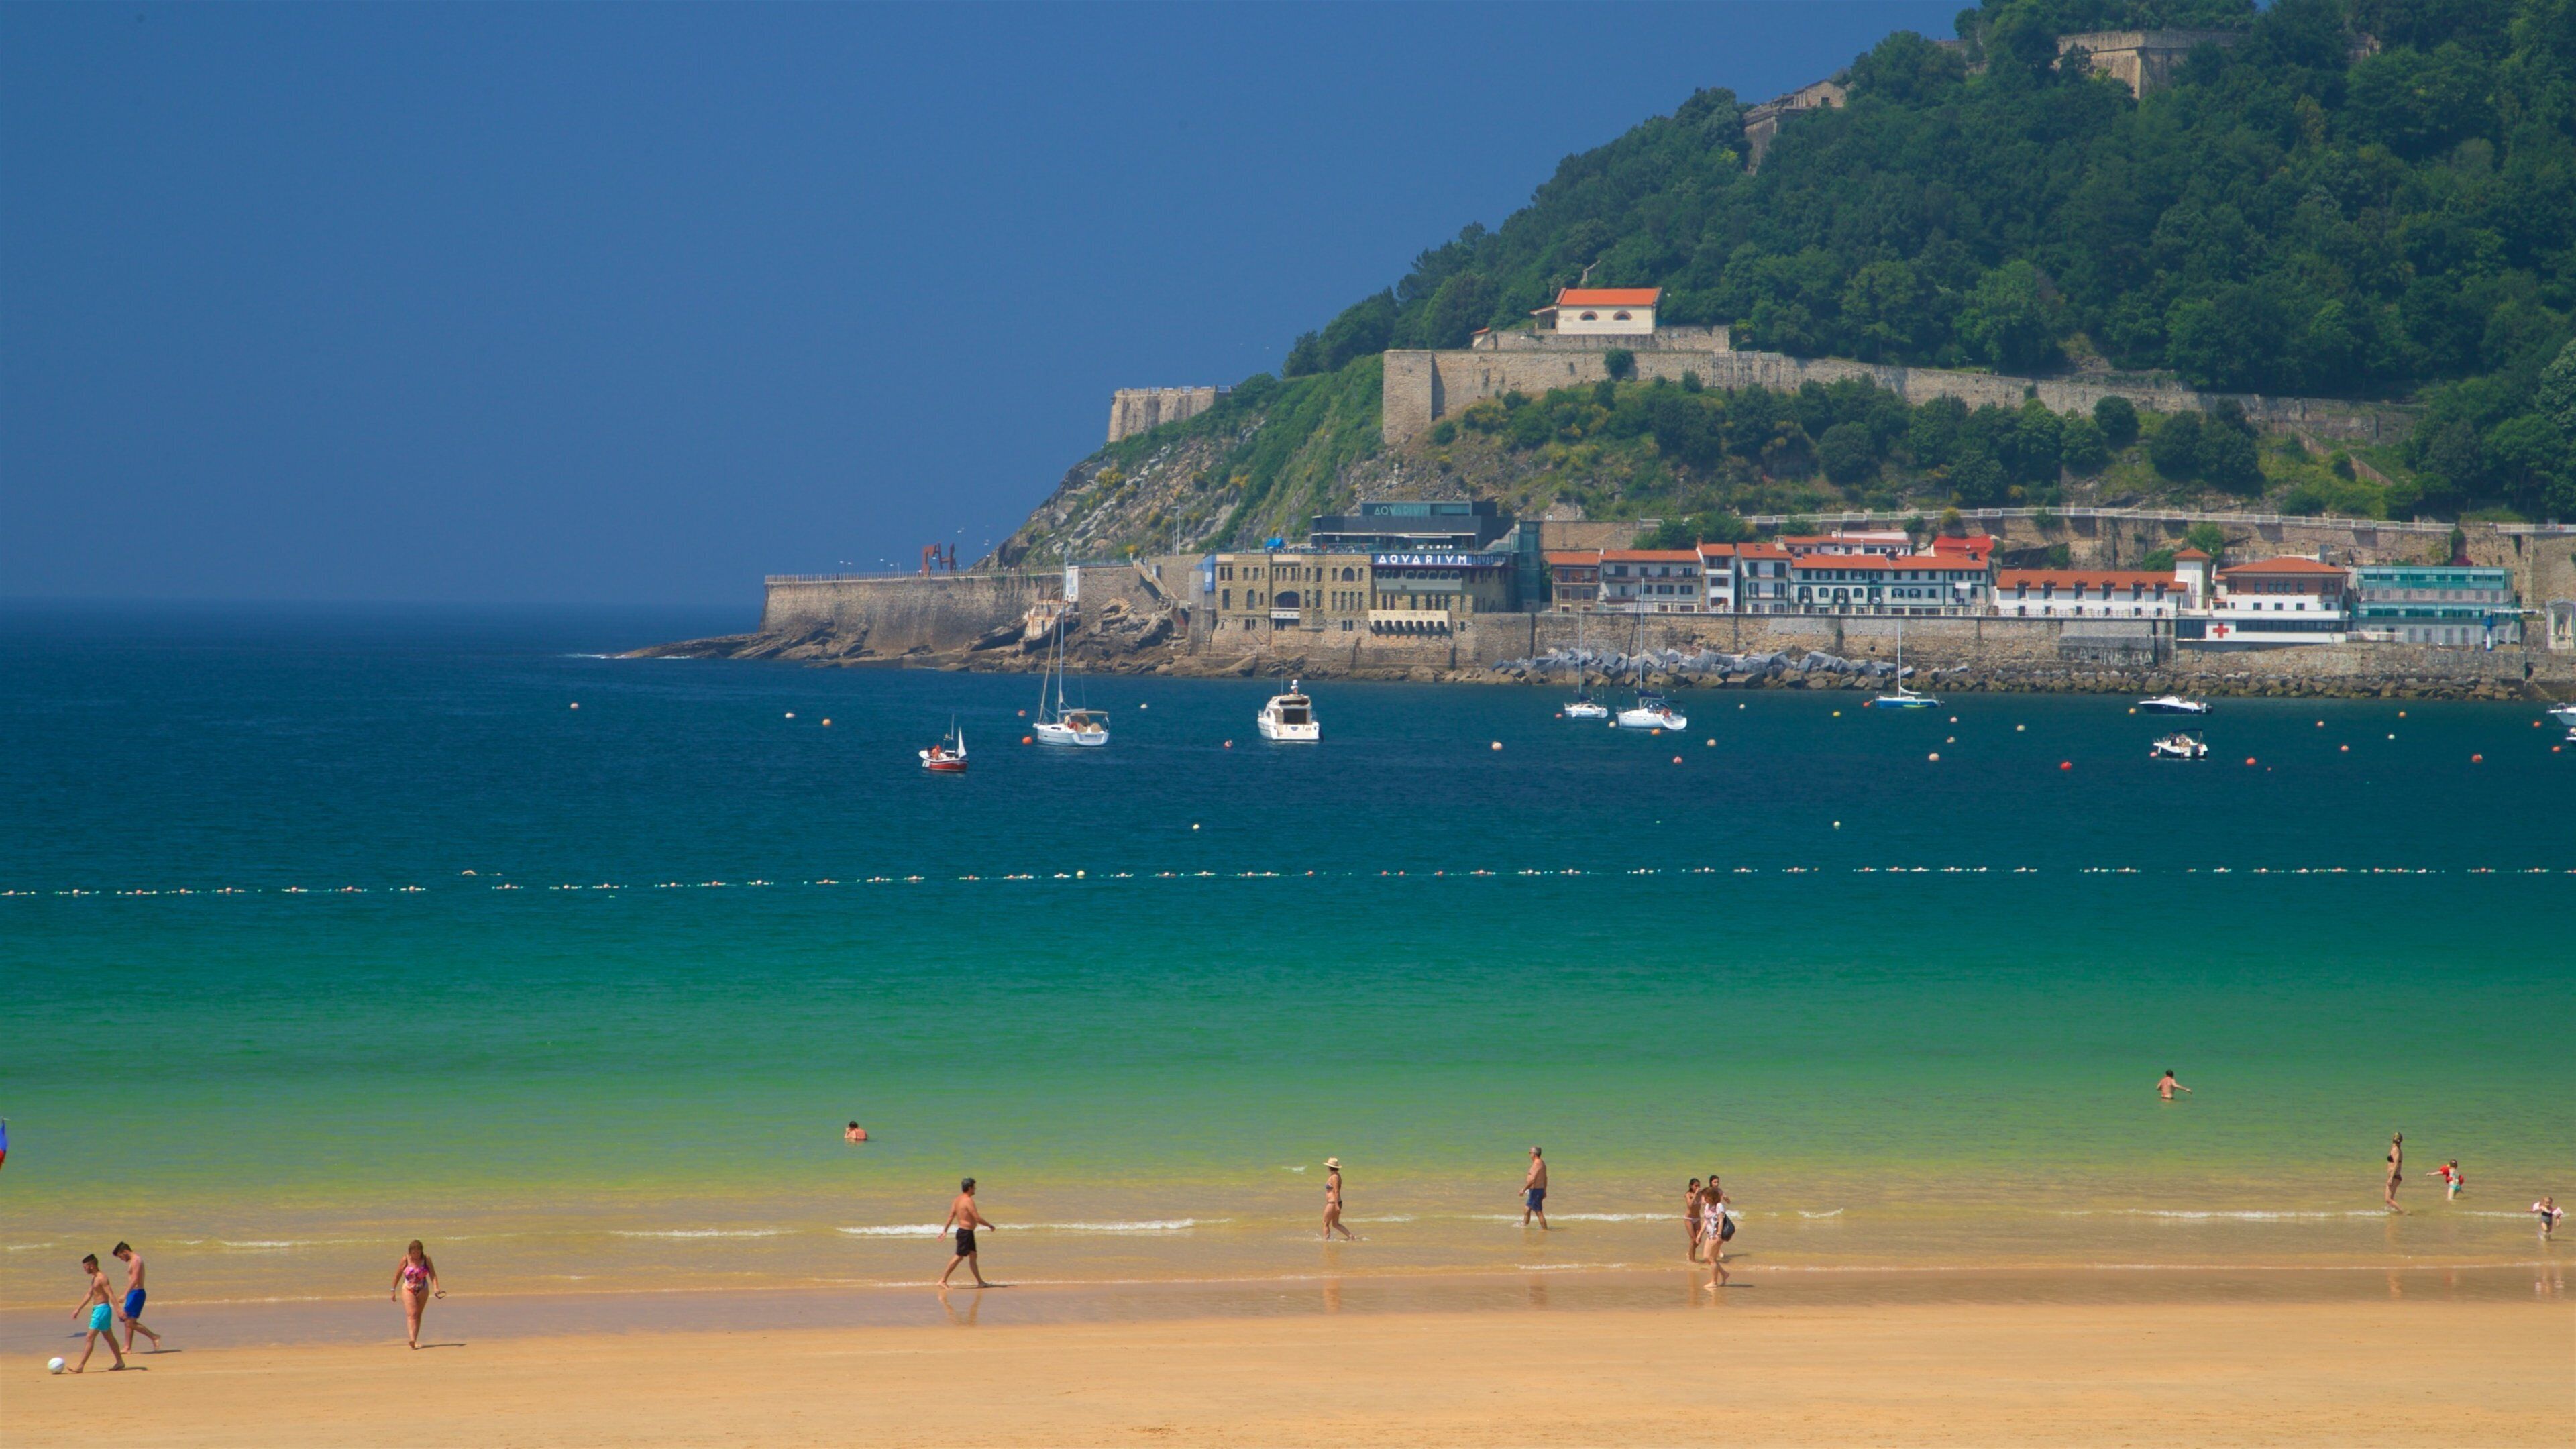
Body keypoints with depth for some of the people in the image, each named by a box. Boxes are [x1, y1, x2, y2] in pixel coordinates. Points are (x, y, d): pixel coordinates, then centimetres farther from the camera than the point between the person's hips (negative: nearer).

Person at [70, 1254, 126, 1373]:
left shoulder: (102, 1278, -16)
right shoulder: (94, 1278, 15)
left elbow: (111, 1295, -22)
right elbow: (89, 1295, 23)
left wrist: (118, 1310, -29)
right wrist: (78, 1309, 25)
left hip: (102, 1309, -10)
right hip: (97, 1309, 10)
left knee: (90, 1338, -10)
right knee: (109, 1337, 16)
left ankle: (80, 1366, -11)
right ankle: (120, 1362, 22)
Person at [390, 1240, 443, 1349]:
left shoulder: (426, 1260, -4)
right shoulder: (406, 1260, -6)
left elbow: (433, 1275, -7)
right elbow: (397, 1275, 2)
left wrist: (436, 1287, -22)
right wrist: (393, 1290, 4)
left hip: (422, 1291, 2)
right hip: (408, 1290, -2)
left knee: (418, 1315, 9)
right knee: (411, 1314, -17)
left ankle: (415, 1341, 16)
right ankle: (412, 1340, -31)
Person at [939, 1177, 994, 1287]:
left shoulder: (958, 1200, 9)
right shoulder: (968, 1201, -19)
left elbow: (951, 1217, 9)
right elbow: (978, 1219, -19)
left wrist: (945, 1230, 12)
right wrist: (990, 1225, -7)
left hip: (961, 1230, 10)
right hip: (966, 1232, -10)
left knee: (973, 1257, 13)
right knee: (959, 1257, -6)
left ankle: (980, 1282, 16)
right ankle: (943, 1280, -5)